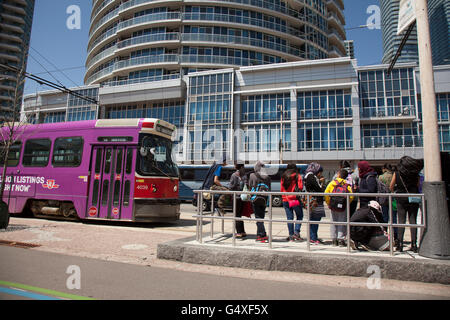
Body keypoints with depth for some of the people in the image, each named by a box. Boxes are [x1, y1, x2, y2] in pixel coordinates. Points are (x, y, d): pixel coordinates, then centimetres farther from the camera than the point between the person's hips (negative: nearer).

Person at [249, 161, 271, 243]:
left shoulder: (253, 175, -4)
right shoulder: (267, 177, 7)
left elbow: (250, 186, 1)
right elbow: (269, 189, 9)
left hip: (256, 199, -4)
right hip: (264, 199, 4)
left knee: (258, 218, -1)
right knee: (261, 217, 14)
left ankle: (263, 235, -10)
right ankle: (259, 235, 20)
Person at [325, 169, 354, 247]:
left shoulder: (332, 183, 0)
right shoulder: (347, 185, -1)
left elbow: (326, 194, -6)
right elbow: (351, 196, -11)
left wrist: (329, 204, 4)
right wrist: (347, 203, 3)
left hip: (333, 206, 1)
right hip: (343, 207, -1)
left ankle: (334, 240, 14)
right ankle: (341, 239, 3)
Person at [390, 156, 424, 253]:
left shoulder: (397, 173, -2)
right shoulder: (415, 174, 0)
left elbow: (391, 187, 4)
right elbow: (418, 185, 7)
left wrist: (395, 192, 20)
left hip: (401, 200, -1)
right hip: (413, 199, 1)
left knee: (401, 221, 2)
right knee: (413, 221, 5)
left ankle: (400, 244, 0)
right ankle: (414, 245, 7)